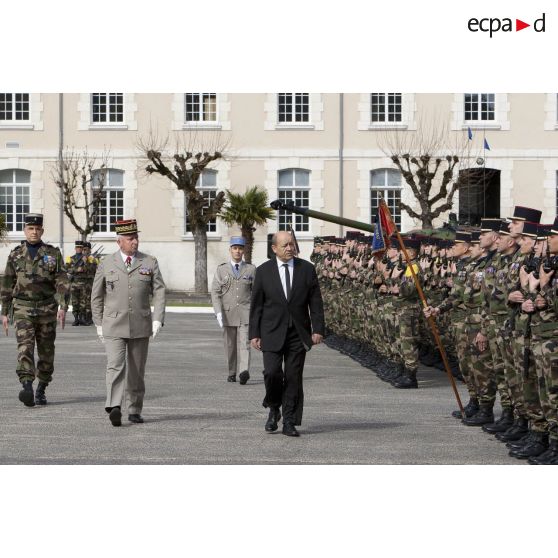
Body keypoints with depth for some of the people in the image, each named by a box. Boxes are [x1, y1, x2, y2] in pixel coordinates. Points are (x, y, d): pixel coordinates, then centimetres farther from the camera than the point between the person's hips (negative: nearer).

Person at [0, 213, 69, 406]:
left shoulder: (53, 253, 2)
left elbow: (62, 282, -5)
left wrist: (63, 306, -18)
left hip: (47, 309, 1)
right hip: (23, 309, -1)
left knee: (46, 351, 7)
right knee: (25, 347, -18)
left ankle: (41, 390, 22)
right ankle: (27, 388, -31)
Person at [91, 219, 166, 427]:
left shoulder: (150, 263, 6)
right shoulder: (106, 264, 4)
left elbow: (159, 292, 3)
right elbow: (96, 296, 10)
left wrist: (157, 319, -9)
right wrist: (99, 324, 6)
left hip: (141, 326, 2)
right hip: (114, 326, -2)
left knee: (137, 370, 7)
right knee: (116, 366, -16)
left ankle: (135, 410, 17)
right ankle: (114, 407, -28)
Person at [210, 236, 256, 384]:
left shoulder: (251, 269, 6)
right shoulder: (221, 270, 5)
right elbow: (215, 292, 0)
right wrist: (218, 312, -13)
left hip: (245, 313, -1)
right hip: (227, 312, 1)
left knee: (244, 343, -15)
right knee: (230, 345, 9)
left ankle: (244, 372, -28)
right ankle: (232, 373, 23)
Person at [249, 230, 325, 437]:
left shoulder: (307, 269, 4)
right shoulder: (263, 271, 2)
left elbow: (315, 302, 4)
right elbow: (256, 305, 4)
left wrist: (318, 329, -4)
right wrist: (254, 334, 0)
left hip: (298, 333, 1)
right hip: (272, 332, -1)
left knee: (293, 377, 0)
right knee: (272, 372, -13)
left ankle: (289, 422, 6)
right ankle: (274, 409, 14)